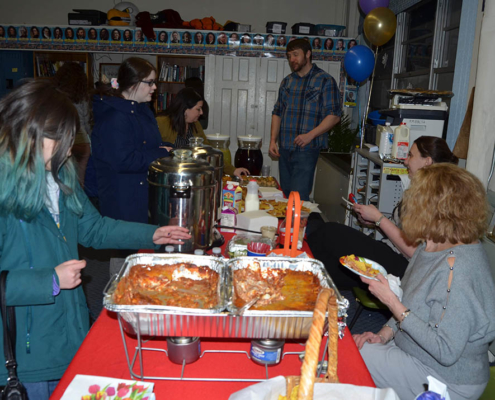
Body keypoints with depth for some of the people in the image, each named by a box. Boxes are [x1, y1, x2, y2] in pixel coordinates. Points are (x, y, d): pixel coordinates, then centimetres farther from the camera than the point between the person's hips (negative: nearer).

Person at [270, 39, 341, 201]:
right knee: (286, 195, 12)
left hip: (306, 149, -6)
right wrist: (273, 140, 7)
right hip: (284, 149, 6)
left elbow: (334, 115, -9)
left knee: (299, 197, -9)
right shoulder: (287, 81, 15)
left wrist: (310, 135, -20)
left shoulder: (325, 81, -3)